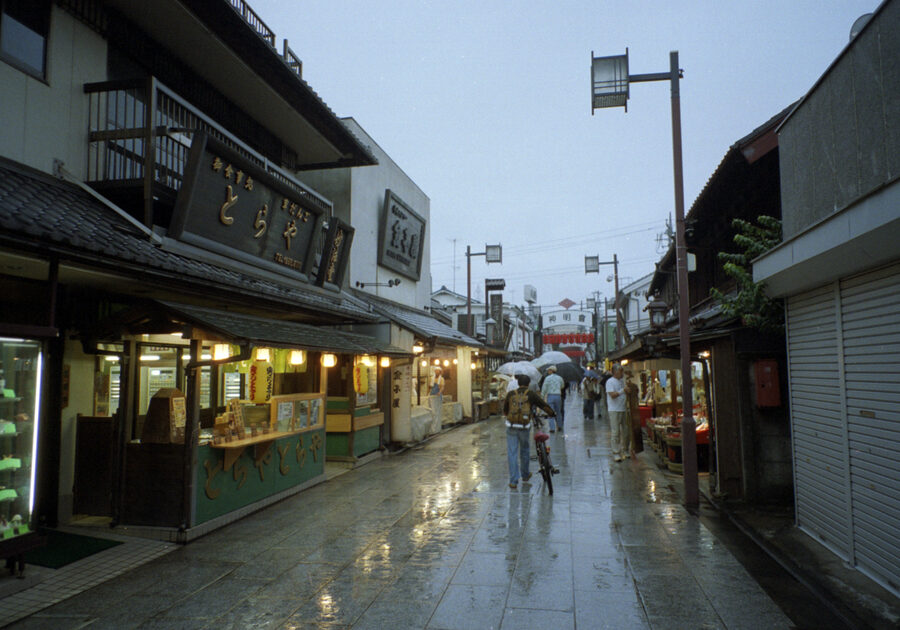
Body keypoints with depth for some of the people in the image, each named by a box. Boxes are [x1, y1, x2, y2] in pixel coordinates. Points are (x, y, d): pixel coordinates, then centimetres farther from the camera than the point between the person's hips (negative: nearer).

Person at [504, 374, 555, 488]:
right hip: (524, 427, 0)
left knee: (512, 453, 4)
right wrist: (552, 413, 26)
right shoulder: (531, 394, 0)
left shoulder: (510, 394, 5)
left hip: (511, 427, 0)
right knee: (524, 451, 21)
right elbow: (544, 405, 6)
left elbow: (505, 411, 14)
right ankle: (525, 475, 38)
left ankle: (513, 481, 1)